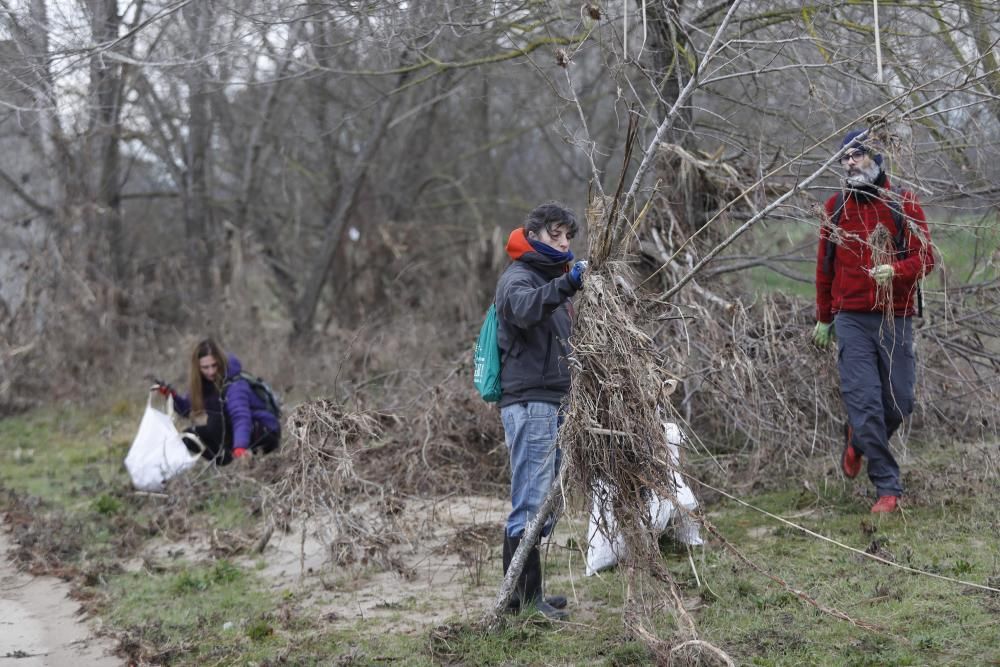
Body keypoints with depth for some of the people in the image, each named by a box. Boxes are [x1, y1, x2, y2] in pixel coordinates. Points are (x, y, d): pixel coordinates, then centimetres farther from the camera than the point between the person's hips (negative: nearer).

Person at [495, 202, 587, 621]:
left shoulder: (551, 279, 24)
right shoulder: (517, 278, -5)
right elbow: (525, 307, -32)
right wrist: (566, 284, -46)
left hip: (552, 404, 10)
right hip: (530, 402, -10)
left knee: (542, 503, 12)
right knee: (531, 502, -11)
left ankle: (522, 593, 18)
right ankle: (525, 597, -10)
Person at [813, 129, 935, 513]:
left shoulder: (903, 204, 2)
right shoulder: (836, 208, 8)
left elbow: (925, 258, -3)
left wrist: (895, 270, -24)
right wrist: (823, 319, 20)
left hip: (895, 319, 0)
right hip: (850, 320, 0)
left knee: (899, 402, 3)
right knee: (865, 403, -9)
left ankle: (858, 438, 35)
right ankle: (888, 488, -1)